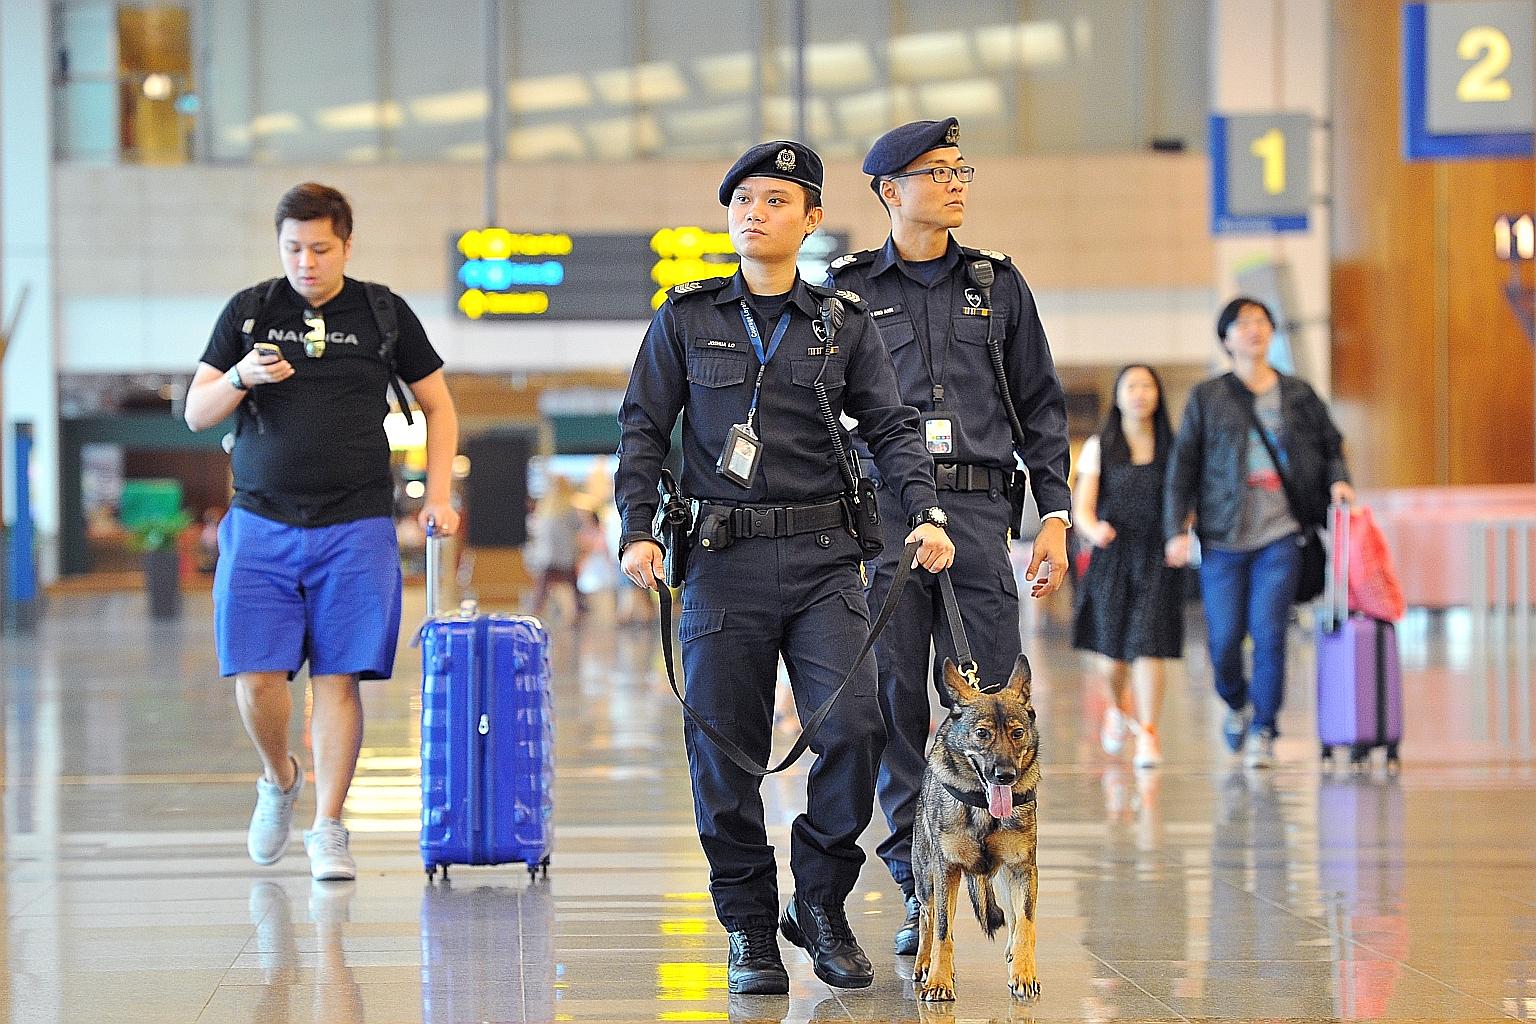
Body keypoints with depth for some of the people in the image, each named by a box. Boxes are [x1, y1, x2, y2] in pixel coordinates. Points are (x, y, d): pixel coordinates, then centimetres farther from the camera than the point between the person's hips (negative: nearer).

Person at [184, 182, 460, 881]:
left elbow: (438, 406, 15)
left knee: (338, 679, -6)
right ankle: (279, 779, 23)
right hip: (261, 524, 1)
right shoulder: (248, 311, 7)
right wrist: (239, 378, -14)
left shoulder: (383, 313, 6)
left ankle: (328, 827, 2)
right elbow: (195, 414, 7)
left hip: (356, 528, -1)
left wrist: (437, 496, 4)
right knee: (255, 676, -6)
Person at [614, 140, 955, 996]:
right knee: (726, 749, -1)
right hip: (724, 561, 0)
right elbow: (644, 430, 8)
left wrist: (926, 513, -10)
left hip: (823, 556, 0)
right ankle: (750, 930, 11)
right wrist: (638, 531, -5)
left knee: (853, 728, -11)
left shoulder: (845, 324, 10)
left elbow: (893, 427, 6)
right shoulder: (686, 318, 8)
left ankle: (822, 906, 8)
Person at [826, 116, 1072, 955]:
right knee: (894, 702, -1)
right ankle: (918, 889, 5)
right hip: (881, 511, -1)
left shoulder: (998, 283, 13)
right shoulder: (847, 289, 8)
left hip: (978, 511, 1)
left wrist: (1055, 516, 7)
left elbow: (1041, 408, 15)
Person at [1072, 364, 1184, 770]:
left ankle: (1148, 735, -10)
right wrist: (1094, 530, -23)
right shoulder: (1099, 448, 7)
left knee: (1148, 644, -14)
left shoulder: (1173, 448, 7)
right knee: (1114, 650, 4)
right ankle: (1119, 709, 36)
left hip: (1157, 559, -1)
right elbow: (1081, 508, 0)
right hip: (1111, 557, 1)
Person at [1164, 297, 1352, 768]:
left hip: (1280, 536, 0)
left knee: (1269, 633, -9)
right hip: (1223, 539, 0)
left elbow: (1331, 447, 19)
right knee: (1224, 640, -1)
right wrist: (1176, 529, -4)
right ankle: (1237, 704, 30)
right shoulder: (1208, 398, 5)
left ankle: (1263, 730, 3)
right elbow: (1182, 466, 3)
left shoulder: (1298, 394, 10)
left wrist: (1338, 480, -2)